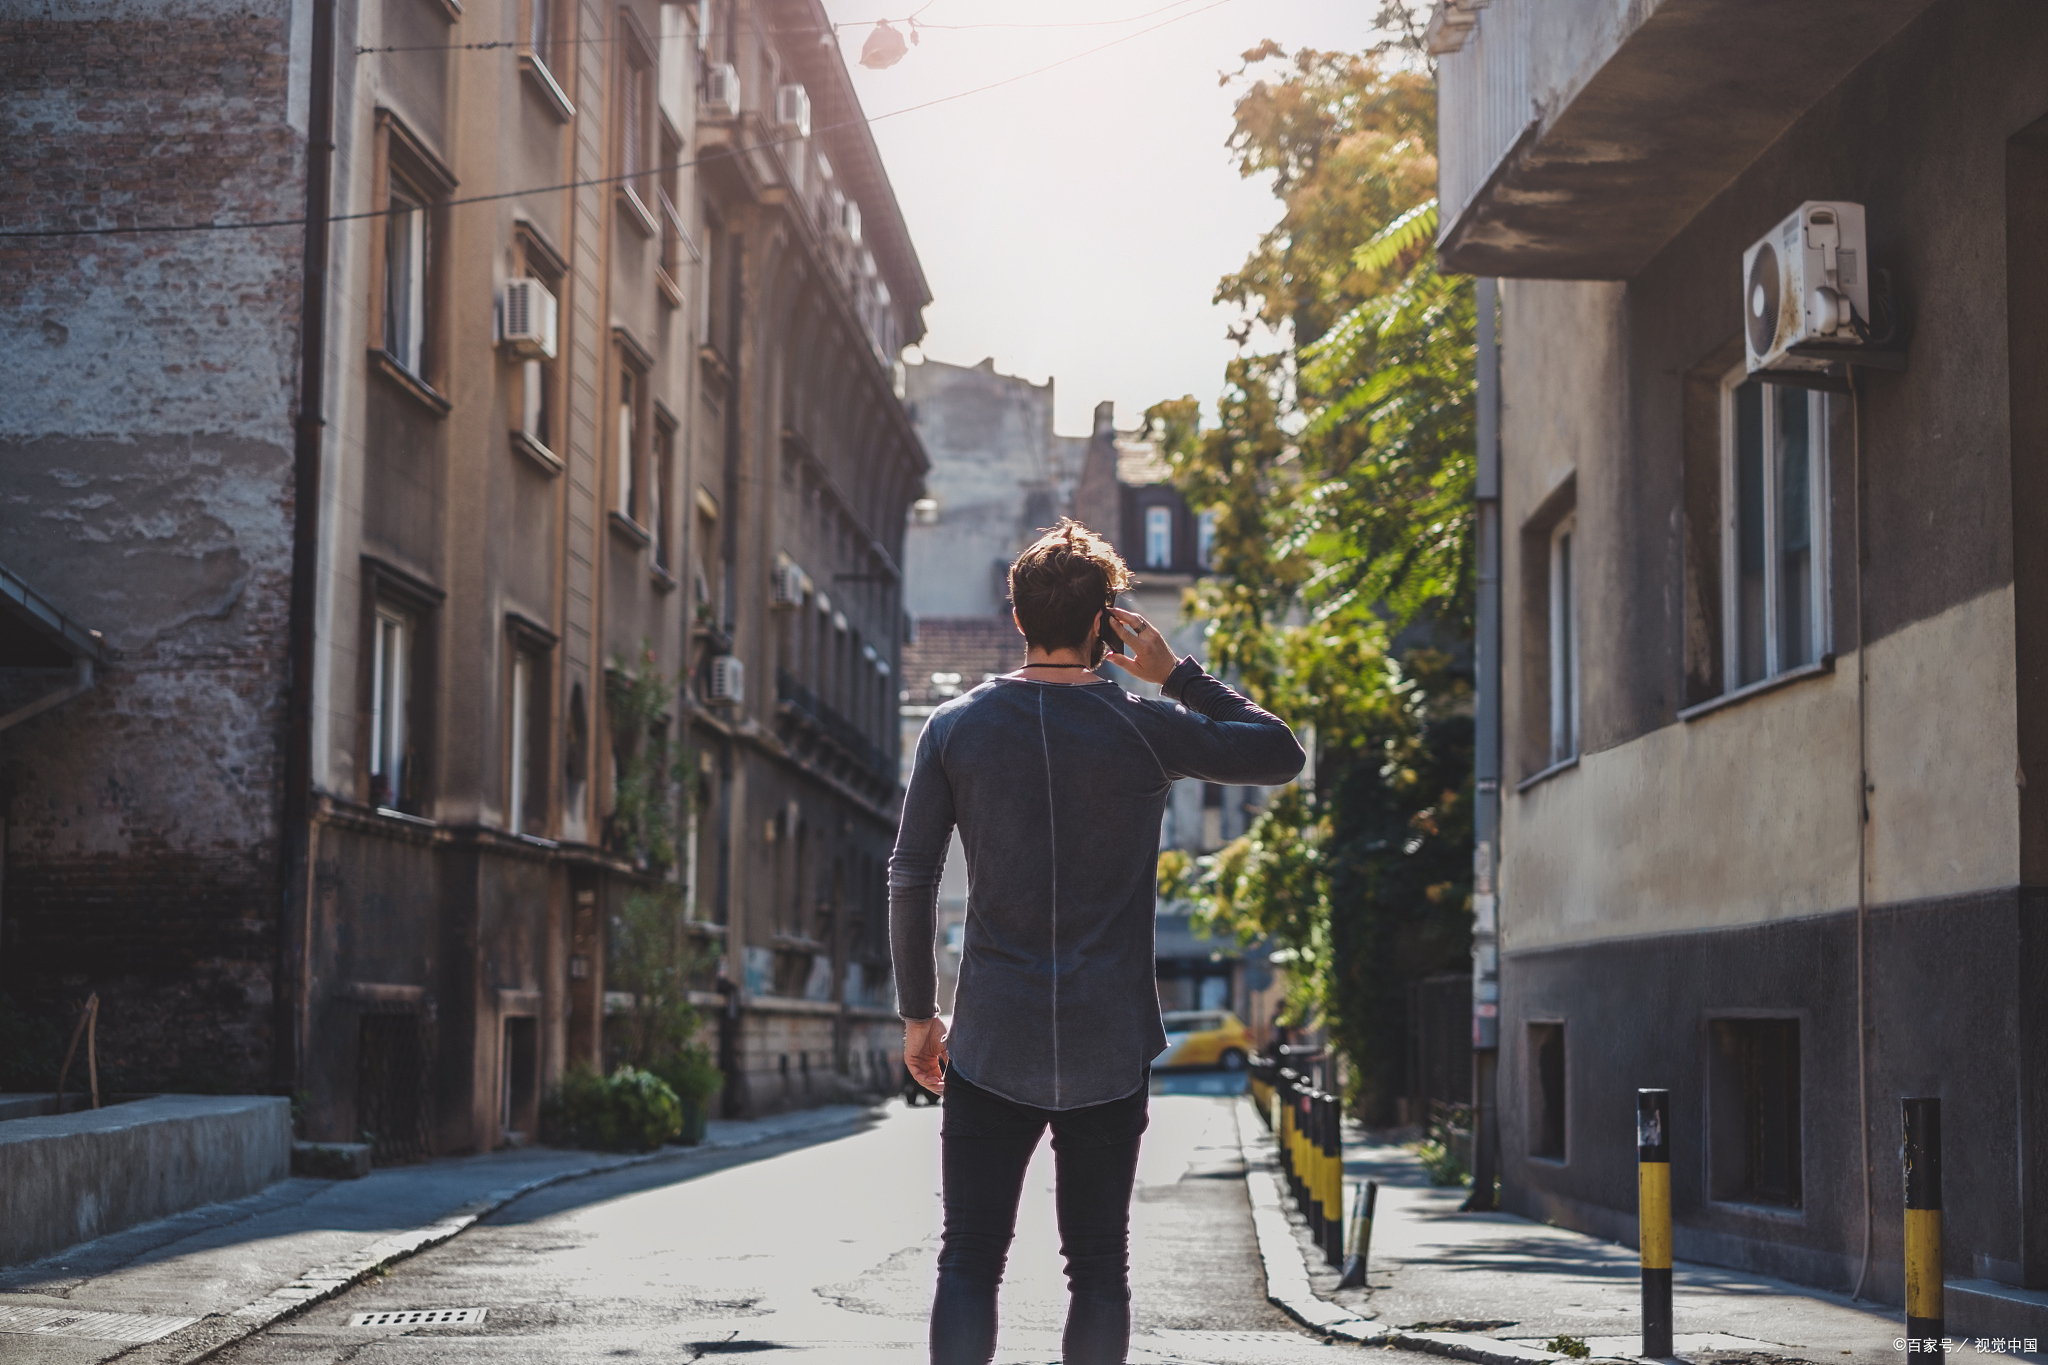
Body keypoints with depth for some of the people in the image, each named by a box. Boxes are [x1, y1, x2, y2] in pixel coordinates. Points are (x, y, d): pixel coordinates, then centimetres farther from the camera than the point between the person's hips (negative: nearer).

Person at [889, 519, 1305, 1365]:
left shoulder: (956, 728, 1)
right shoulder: (1145, 729, -4)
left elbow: (910, 880, 0)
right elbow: (1280, 755, 9)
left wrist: (917, 1012, 9)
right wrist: (1175, 674, 7)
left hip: (992, 1041, 1)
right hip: (1109, 1043, 0)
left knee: (969, 1260, 4)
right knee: (1099, 1264, 7)